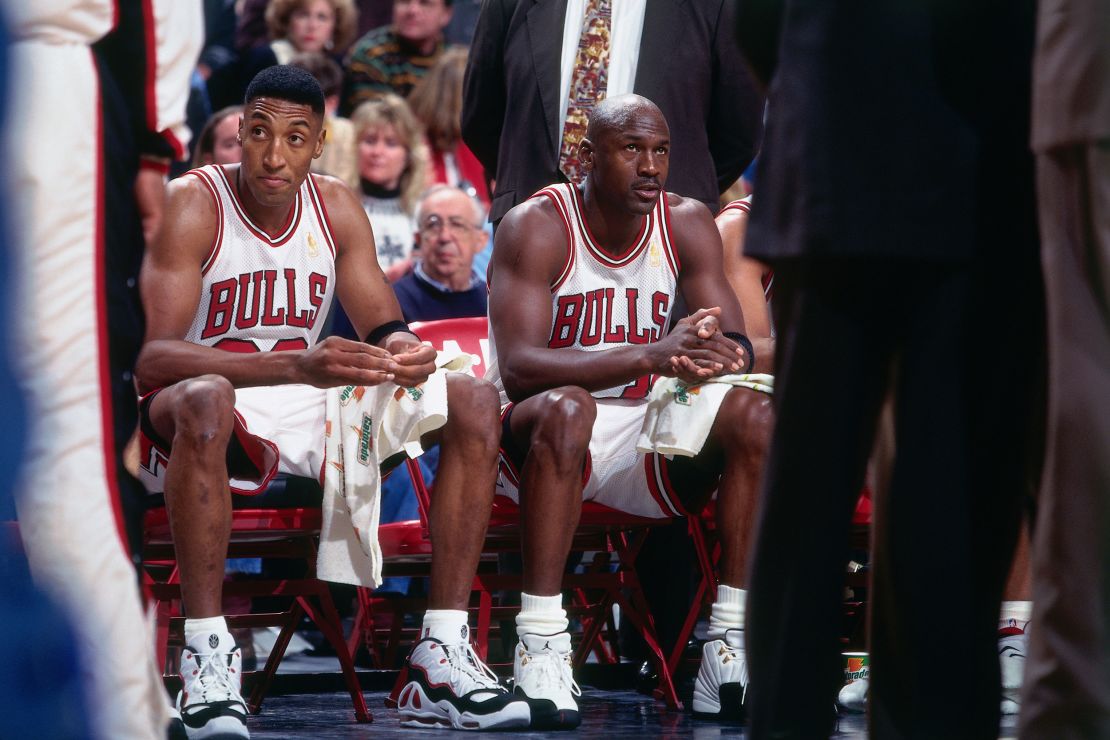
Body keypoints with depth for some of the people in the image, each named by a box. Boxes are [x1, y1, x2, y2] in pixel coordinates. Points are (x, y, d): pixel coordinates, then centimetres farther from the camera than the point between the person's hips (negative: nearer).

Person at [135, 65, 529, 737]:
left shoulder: (336, 208, 3)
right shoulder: (191, 205, -16)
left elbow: (385, 328, 6)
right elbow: (150, 358, -28)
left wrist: (407, 352, -22)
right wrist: (294, 366, -41)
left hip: (308, 411, 6)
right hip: (194, 424, -6)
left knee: (474, 403, -8)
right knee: (203, 400, -42)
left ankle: (445, 657, -13)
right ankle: (205, 651, -34)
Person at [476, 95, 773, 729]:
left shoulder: (687, 224, 1)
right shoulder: (537, 227, -14)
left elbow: (738, 344, -4)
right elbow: (518, 367, -27)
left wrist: (717, 357, -32)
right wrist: (651, 356, -38)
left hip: (645, 429, 5)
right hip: (537, 437, -5)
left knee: (753, 413, -20)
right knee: (565, 408, -38)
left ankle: (731, 653, -22)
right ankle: (540, 651, -39)